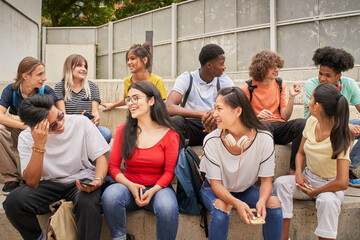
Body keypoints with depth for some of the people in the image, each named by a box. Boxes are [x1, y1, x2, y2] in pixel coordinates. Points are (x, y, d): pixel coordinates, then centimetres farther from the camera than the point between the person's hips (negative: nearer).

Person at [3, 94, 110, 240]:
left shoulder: (81, 123, -9)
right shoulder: (26, 138, -8)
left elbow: (101, 157, -4)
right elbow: (32, 183, -16)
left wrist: (97, 181, -26)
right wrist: (39, 145, -28)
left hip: (81, 180, -1)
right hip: (49, 183, 2)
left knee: (88, 202, -37)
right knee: (13, 201, -25)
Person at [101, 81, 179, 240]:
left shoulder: (169, 135, -3)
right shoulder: (123, 131, 4)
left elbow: (169, 171, -1)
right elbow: (113, 167, 4)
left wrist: (152, 191, -17)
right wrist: (130, 185, -14)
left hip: (158, 187, -2)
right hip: (129, 186, 2)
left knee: (168, 207, -36)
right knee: (110, 195, -32)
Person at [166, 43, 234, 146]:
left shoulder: (224, 81, 3)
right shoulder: (186, 79, -7)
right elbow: (169, 107, -22)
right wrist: (201, 114, -33)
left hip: (214, 127, 2)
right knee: (175, 121, -33)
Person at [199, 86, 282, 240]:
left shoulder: (264, 138, -21)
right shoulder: (212, 141, -24)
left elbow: (266, 180, -13)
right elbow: (216, 183, -20)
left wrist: (261, 201, -35)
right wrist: (237, 204, -38)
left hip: (245, 190, 2)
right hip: (215, 190, -2)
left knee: (274, 202, -22)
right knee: (222, 207, -33)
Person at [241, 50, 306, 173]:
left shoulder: (280, 84, 10)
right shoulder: (248, 88, -2)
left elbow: (285, 117, 7)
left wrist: (291, 97, -6)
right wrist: (257, 117, -20)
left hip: (278, 127, 4)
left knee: (302, 123, -25)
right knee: (265, 125, -38)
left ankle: (294, 169, -21)